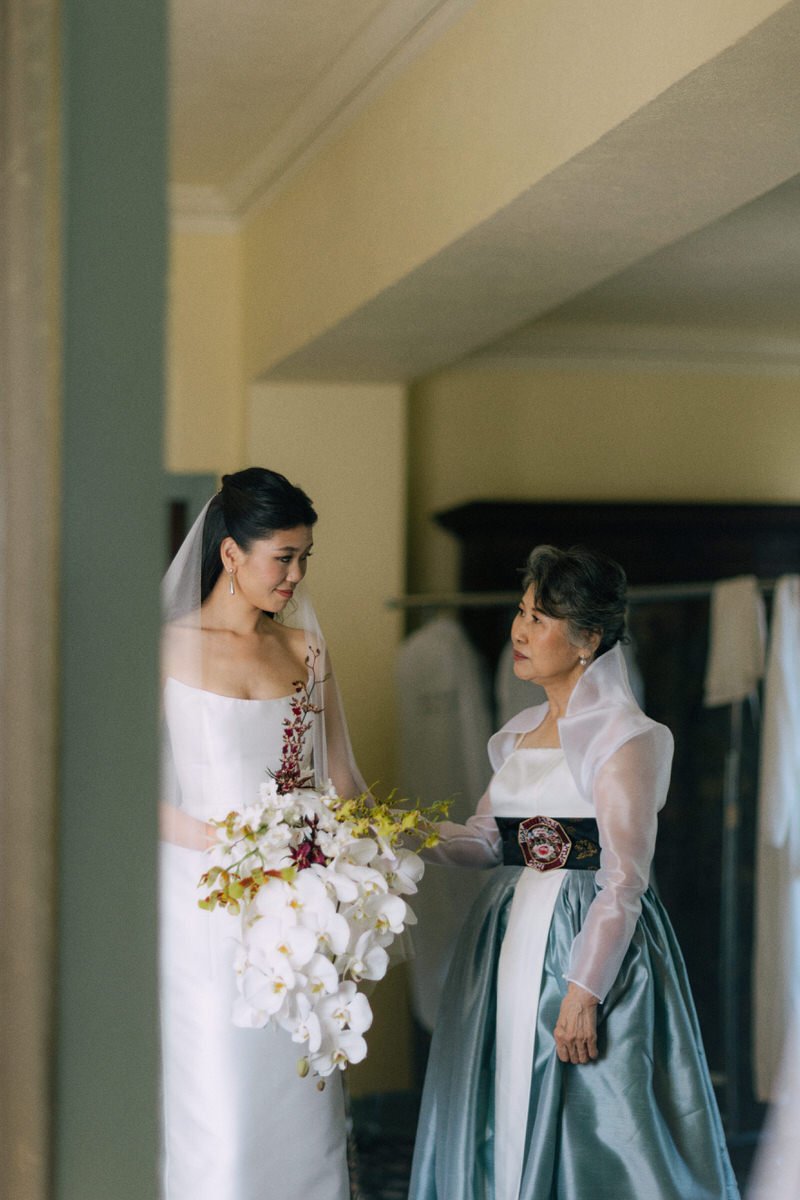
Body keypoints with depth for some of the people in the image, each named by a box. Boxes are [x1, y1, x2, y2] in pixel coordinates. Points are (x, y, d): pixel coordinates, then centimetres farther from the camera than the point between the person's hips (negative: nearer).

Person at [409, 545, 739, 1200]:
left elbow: (623, 882, -16)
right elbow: (487, 837, 14)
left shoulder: (624, 736, -12)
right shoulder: (522, 733, 13)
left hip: (589, 943, -8)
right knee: (502, 1118, 10)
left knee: (586, 1127, -2)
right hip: (511, 939, 8)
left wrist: (583, 994, -20)